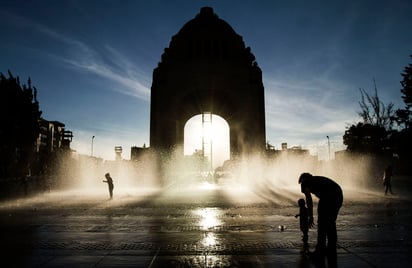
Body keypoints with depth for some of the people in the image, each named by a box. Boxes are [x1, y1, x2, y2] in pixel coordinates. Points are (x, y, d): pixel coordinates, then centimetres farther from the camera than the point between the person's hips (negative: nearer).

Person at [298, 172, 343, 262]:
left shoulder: (305, 183, 16)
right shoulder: (319, 179, 35)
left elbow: (309, 200, 4)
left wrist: (311, 217, 10)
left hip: (327, 197, -7)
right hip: (339, 195, 7)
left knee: (322, 224, 9)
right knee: (331, 224, 21)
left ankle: (320, 251, 18)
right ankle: (331, 252, 29)